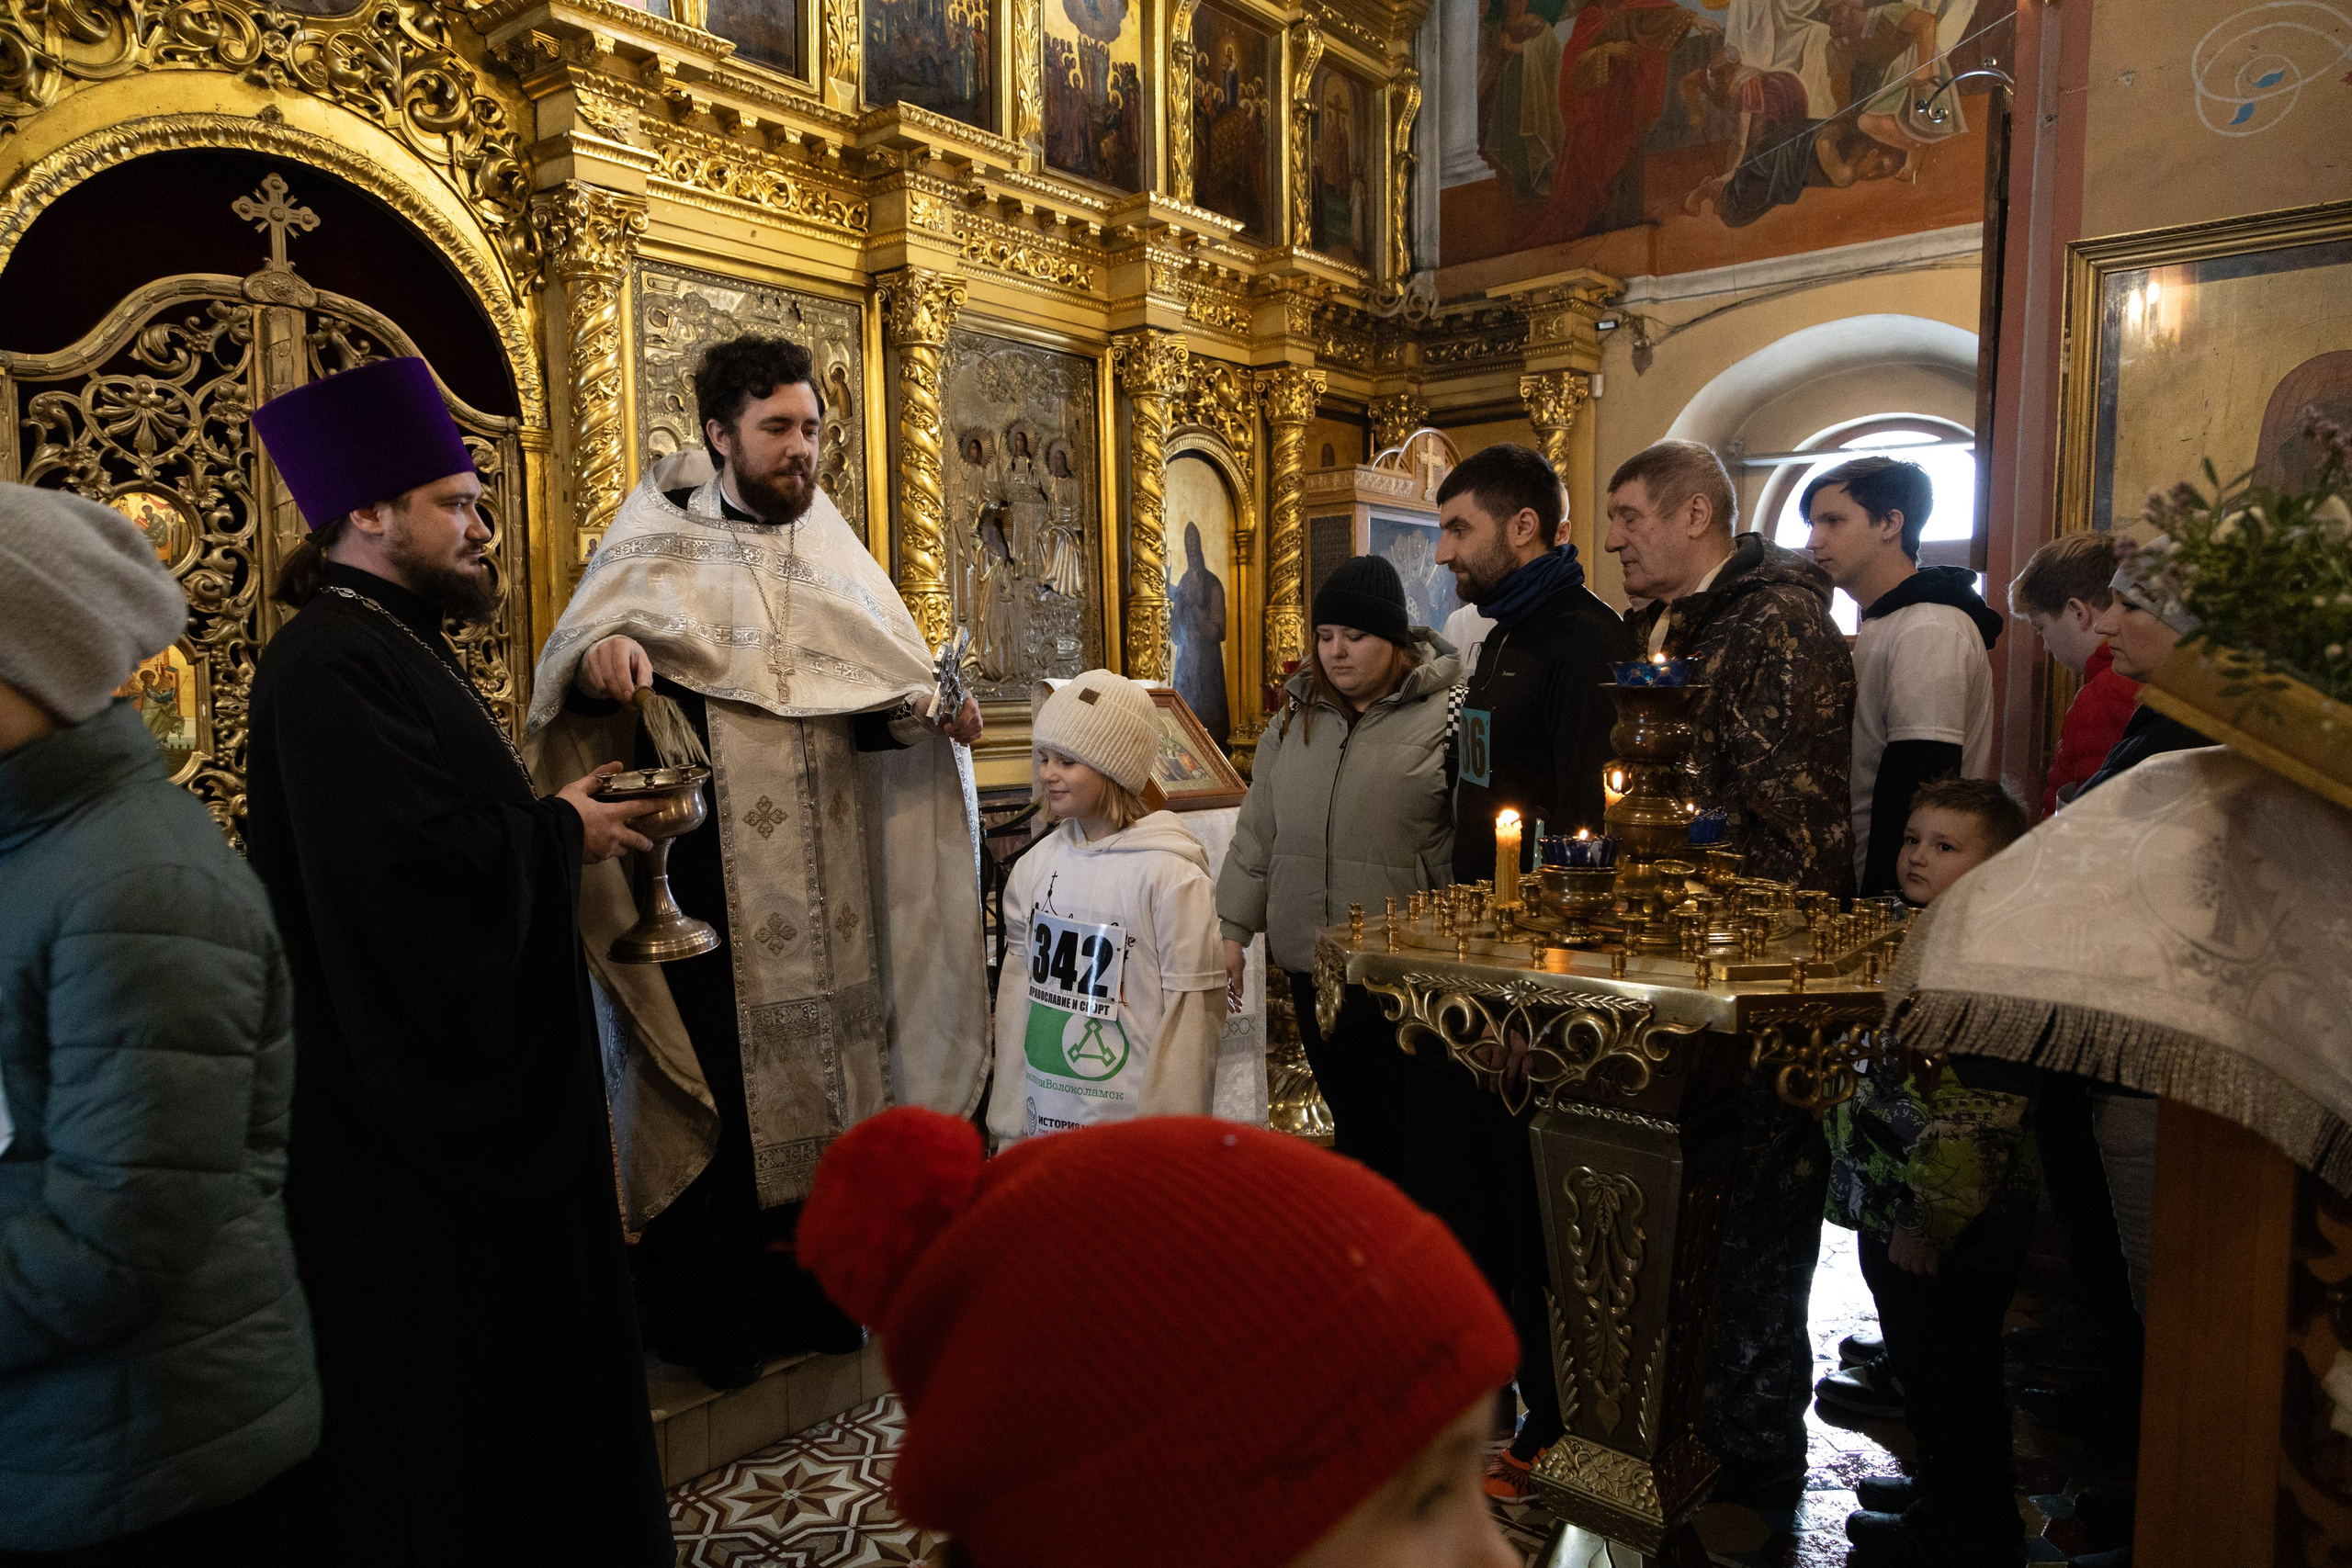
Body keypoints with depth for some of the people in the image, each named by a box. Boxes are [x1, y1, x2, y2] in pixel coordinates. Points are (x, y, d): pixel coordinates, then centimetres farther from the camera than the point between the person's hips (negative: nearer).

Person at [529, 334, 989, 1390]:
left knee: (819, 1061, 10)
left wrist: (936, 707, -9)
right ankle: (705, 1315, 19)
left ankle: (810, 1289, 26)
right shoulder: (658, 544, 0)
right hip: (703, 879, -4)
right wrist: (598, 657, -34)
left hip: (822, 878, 4)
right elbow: (569, 664, -12)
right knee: (711, 1076, 2)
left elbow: (888, 687, 12)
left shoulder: (832, 550, 13)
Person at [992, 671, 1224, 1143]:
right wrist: (1009, 1124, 7)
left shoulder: (1172, 875, -14)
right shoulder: (1036, 866, 2)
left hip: (1130, 1123, -4)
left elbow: (1192, 1016, -12)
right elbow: (1016, 991, 6)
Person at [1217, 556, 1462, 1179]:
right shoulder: (1294, 718, 10)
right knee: (1352, 1121, 16)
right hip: (1312, 965, 5)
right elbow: (1257, 832, 14)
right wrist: (1233, 928, 11)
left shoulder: (1445, 716, -7)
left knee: (1408, 1127, 6)